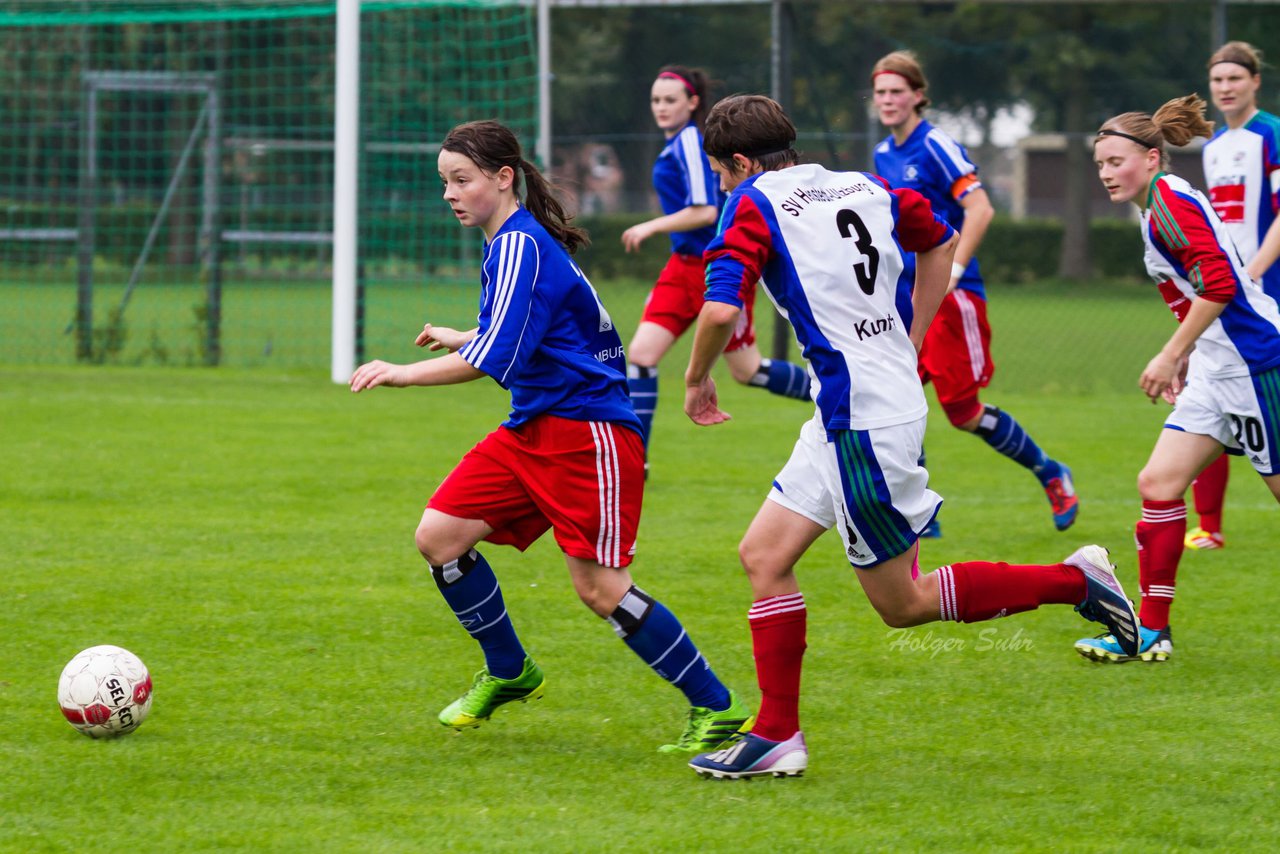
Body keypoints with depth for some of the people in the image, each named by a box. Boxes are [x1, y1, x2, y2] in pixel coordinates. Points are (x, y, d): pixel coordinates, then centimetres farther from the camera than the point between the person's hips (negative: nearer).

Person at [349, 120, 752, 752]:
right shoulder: (510, 242, 13)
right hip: (532, 430, 10)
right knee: (439, 537, 1)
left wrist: (403, 373, -17)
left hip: (587, 432, -10)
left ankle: (717, 710, -3)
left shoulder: (520, 246, -16)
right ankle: (508, 674, 19)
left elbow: (491, 359, -24)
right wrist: (459, 338, 38)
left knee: (598, 587, -13)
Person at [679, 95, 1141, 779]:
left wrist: (697, 379, -5)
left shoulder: (753, 205, -10)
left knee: (904, 603, 2)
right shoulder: (863, 188, 12)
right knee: (763, 554, 12)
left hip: (862, 426, -9)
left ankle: (1076, 580, 5)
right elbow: (940, 241, 29)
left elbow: (722, 309, -24)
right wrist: (909, 344, 30)